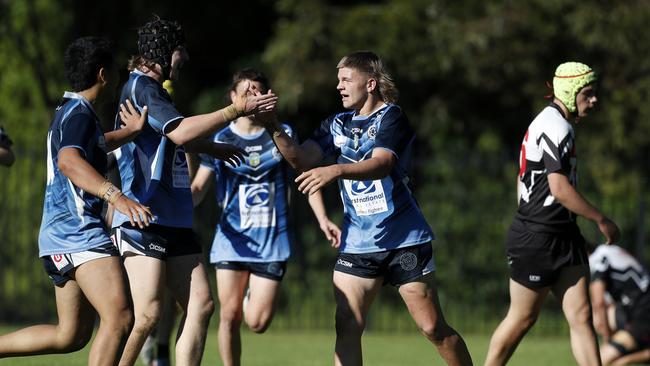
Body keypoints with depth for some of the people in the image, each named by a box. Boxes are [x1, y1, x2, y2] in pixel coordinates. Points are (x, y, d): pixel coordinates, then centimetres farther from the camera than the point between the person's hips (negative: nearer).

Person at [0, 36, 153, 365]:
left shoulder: (70, 112, 21)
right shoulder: (79, 113, -11)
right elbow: (69, 161, -31)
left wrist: (129, 132, 29)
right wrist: (115, 196, -44)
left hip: (62, 236, 11)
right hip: (78, 231, -11)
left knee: (71, 335, 14)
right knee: (119, 317, -22)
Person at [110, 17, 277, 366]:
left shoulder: (153, 88, 21)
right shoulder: (140, 86, -9)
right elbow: (180, 132, -22)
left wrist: (215, 148, 55)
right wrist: (236, 110, -17)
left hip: (173, 220, 10)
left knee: (200, 304, 0)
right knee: (148, 313, -16)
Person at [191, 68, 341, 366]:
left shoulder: (282, 135, 4)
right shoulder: (221, 140, 3)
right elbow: (197, 189, 0)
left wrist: (322, 218, 2)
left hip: (273, 240, 0)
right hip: (232, 238, 0)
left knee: (257, 322, -7)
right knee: (230, 316, -4)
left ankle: (256, 295, 28)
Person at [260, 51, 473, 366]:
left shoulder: (391, 117, -7)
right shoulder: (337, 124, 11)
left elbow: (381, 165, -24)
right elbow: (302, 159, -1)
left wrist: (336, 171, -40)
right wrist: (274, 129, -17)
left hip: (404, 241, -5)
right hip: (357, 243, 5)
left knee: (433, 328, -3)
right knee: (346, 326, -7)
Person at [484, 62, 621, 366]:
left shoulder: (546, 122, 15)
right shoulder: (557, 127, -16)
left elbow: (522, 180, 23)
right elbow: (559, 187, -24)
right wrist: (602, 220, -17)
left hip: (564, 237, 10)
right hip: (537, 240, -10)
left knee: (581, 317, 0)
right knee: (522, 318, 3)